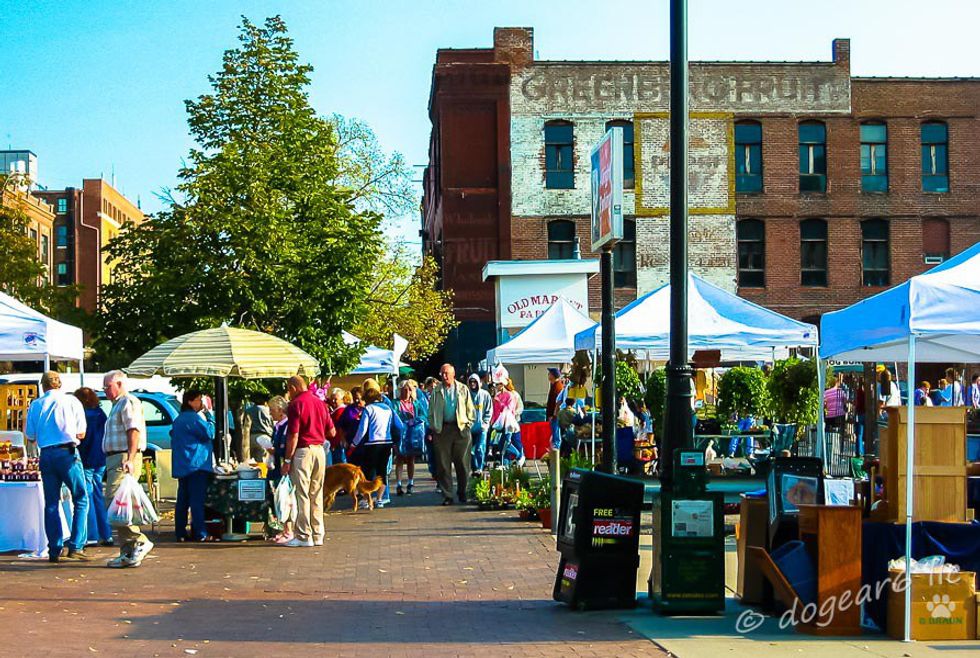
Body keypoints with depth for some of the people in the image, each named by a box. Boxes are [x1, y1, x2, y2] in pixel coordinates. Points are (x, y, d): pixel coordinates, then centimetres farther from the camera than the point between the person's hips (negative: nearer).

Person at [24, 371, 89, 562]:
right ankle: (76, 547, -6)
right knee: (81, 500, 3)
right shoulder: (71, 401, 1)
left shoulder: (35, 405, 7)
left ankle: (54, 550, 9)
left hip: (46, 455, 3)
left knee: (51, 503, 9)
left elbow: (30, 437, 10)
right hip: (67, 453, -3)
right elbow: (81, 434, 1)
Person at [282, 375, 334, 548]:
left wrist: (287, 460, -9)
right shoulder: (320, 403, 10)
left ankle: (304, 536, -1)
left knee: (302, 494, -2)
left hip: (303, 451, -6)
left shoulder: (296, 404, -9)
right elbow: (332, 432, 12)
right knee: (317, 494, 11)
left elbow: (293, 435, -13)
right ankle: (317, 535, 14)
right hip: (319, 449, 7)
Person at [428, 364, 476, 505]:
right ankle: (447, 495, 4)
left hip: (460, 428, -1)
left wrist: (467, 425, 2)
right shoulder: (436, 392, 10)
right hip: (442, 429, 1)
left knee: (462, 463, 2)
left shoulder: (463, 389, 8)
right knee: (443, 465, -1)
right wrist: (434, 428, 3)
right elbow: (431, 412, 12)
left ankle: (462, 493, 15)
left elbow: (470, 410, 10)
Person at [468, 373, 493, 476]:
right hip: (469, 428, 2)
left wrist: (485, 423, -4)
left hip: (481, 427, -2)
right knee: (471, 450, 5)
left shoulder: (485, 395, 2)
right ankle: (475, 469, 14)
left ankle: (480, 468, -11)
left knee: (480, 449, -11)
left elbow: (489, 411, 6)